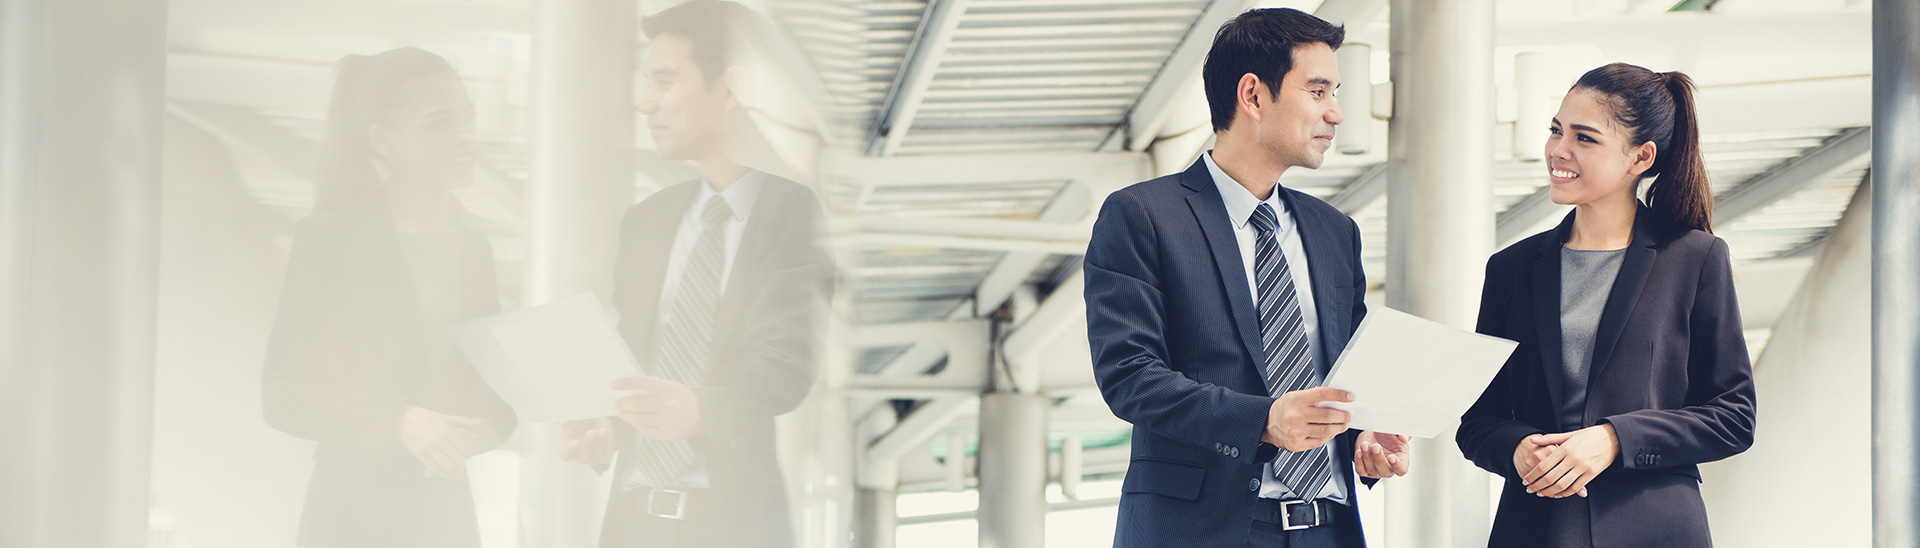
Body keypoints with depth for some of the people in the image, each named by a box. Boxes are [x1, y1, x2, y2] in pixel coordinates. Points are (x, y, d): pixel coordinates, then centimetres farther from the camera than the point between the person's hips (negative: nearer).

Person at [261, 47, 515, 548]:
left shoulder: (471, 248, 12)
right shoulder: (331, 238, -5)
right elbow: (283, 393, -8)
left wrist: (490, 425, -9)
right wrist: (397, 423, -22)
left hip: (446, 505, 5)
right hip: (355, 507, -5)